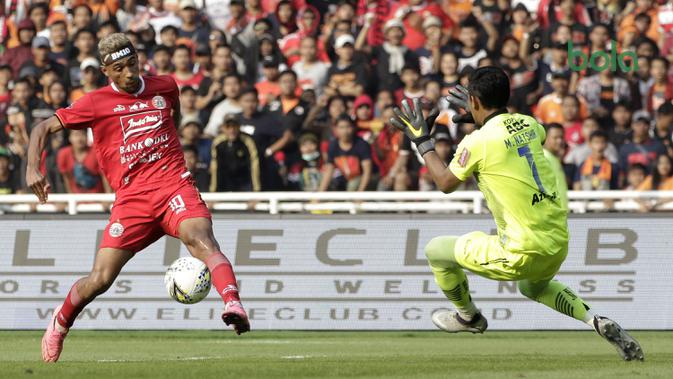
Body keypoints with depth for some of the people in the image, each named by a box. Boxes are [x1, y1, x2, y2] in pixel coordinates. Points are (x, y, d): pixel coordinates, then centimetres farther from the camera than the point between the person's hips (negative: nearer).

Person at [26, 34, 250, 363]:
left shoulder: (164, 86, 12)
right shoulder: (96, 103, 4)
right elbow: (43, 128, 6)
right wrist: (33, 169, -8)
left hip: (174, 185, 1)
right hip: (131, 198, -1)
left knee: (200, 239, -31)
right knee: (99, 280, -5)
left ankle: (233, 306, -49)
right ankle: (59, 324, 24)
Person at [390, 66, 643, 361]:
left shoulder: (477, 142, -15)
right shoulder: (528, 124, 5)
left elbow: (445, 182, 0)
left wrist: (421, 140, 12)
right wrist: (480, 117, 37)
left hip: (523, 254, -7)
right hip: (559, 244, 7)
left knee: (435, 250, 13)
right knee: (533, 287, 39)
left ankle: (469, 318, 36)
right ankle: (595, 322, 14)